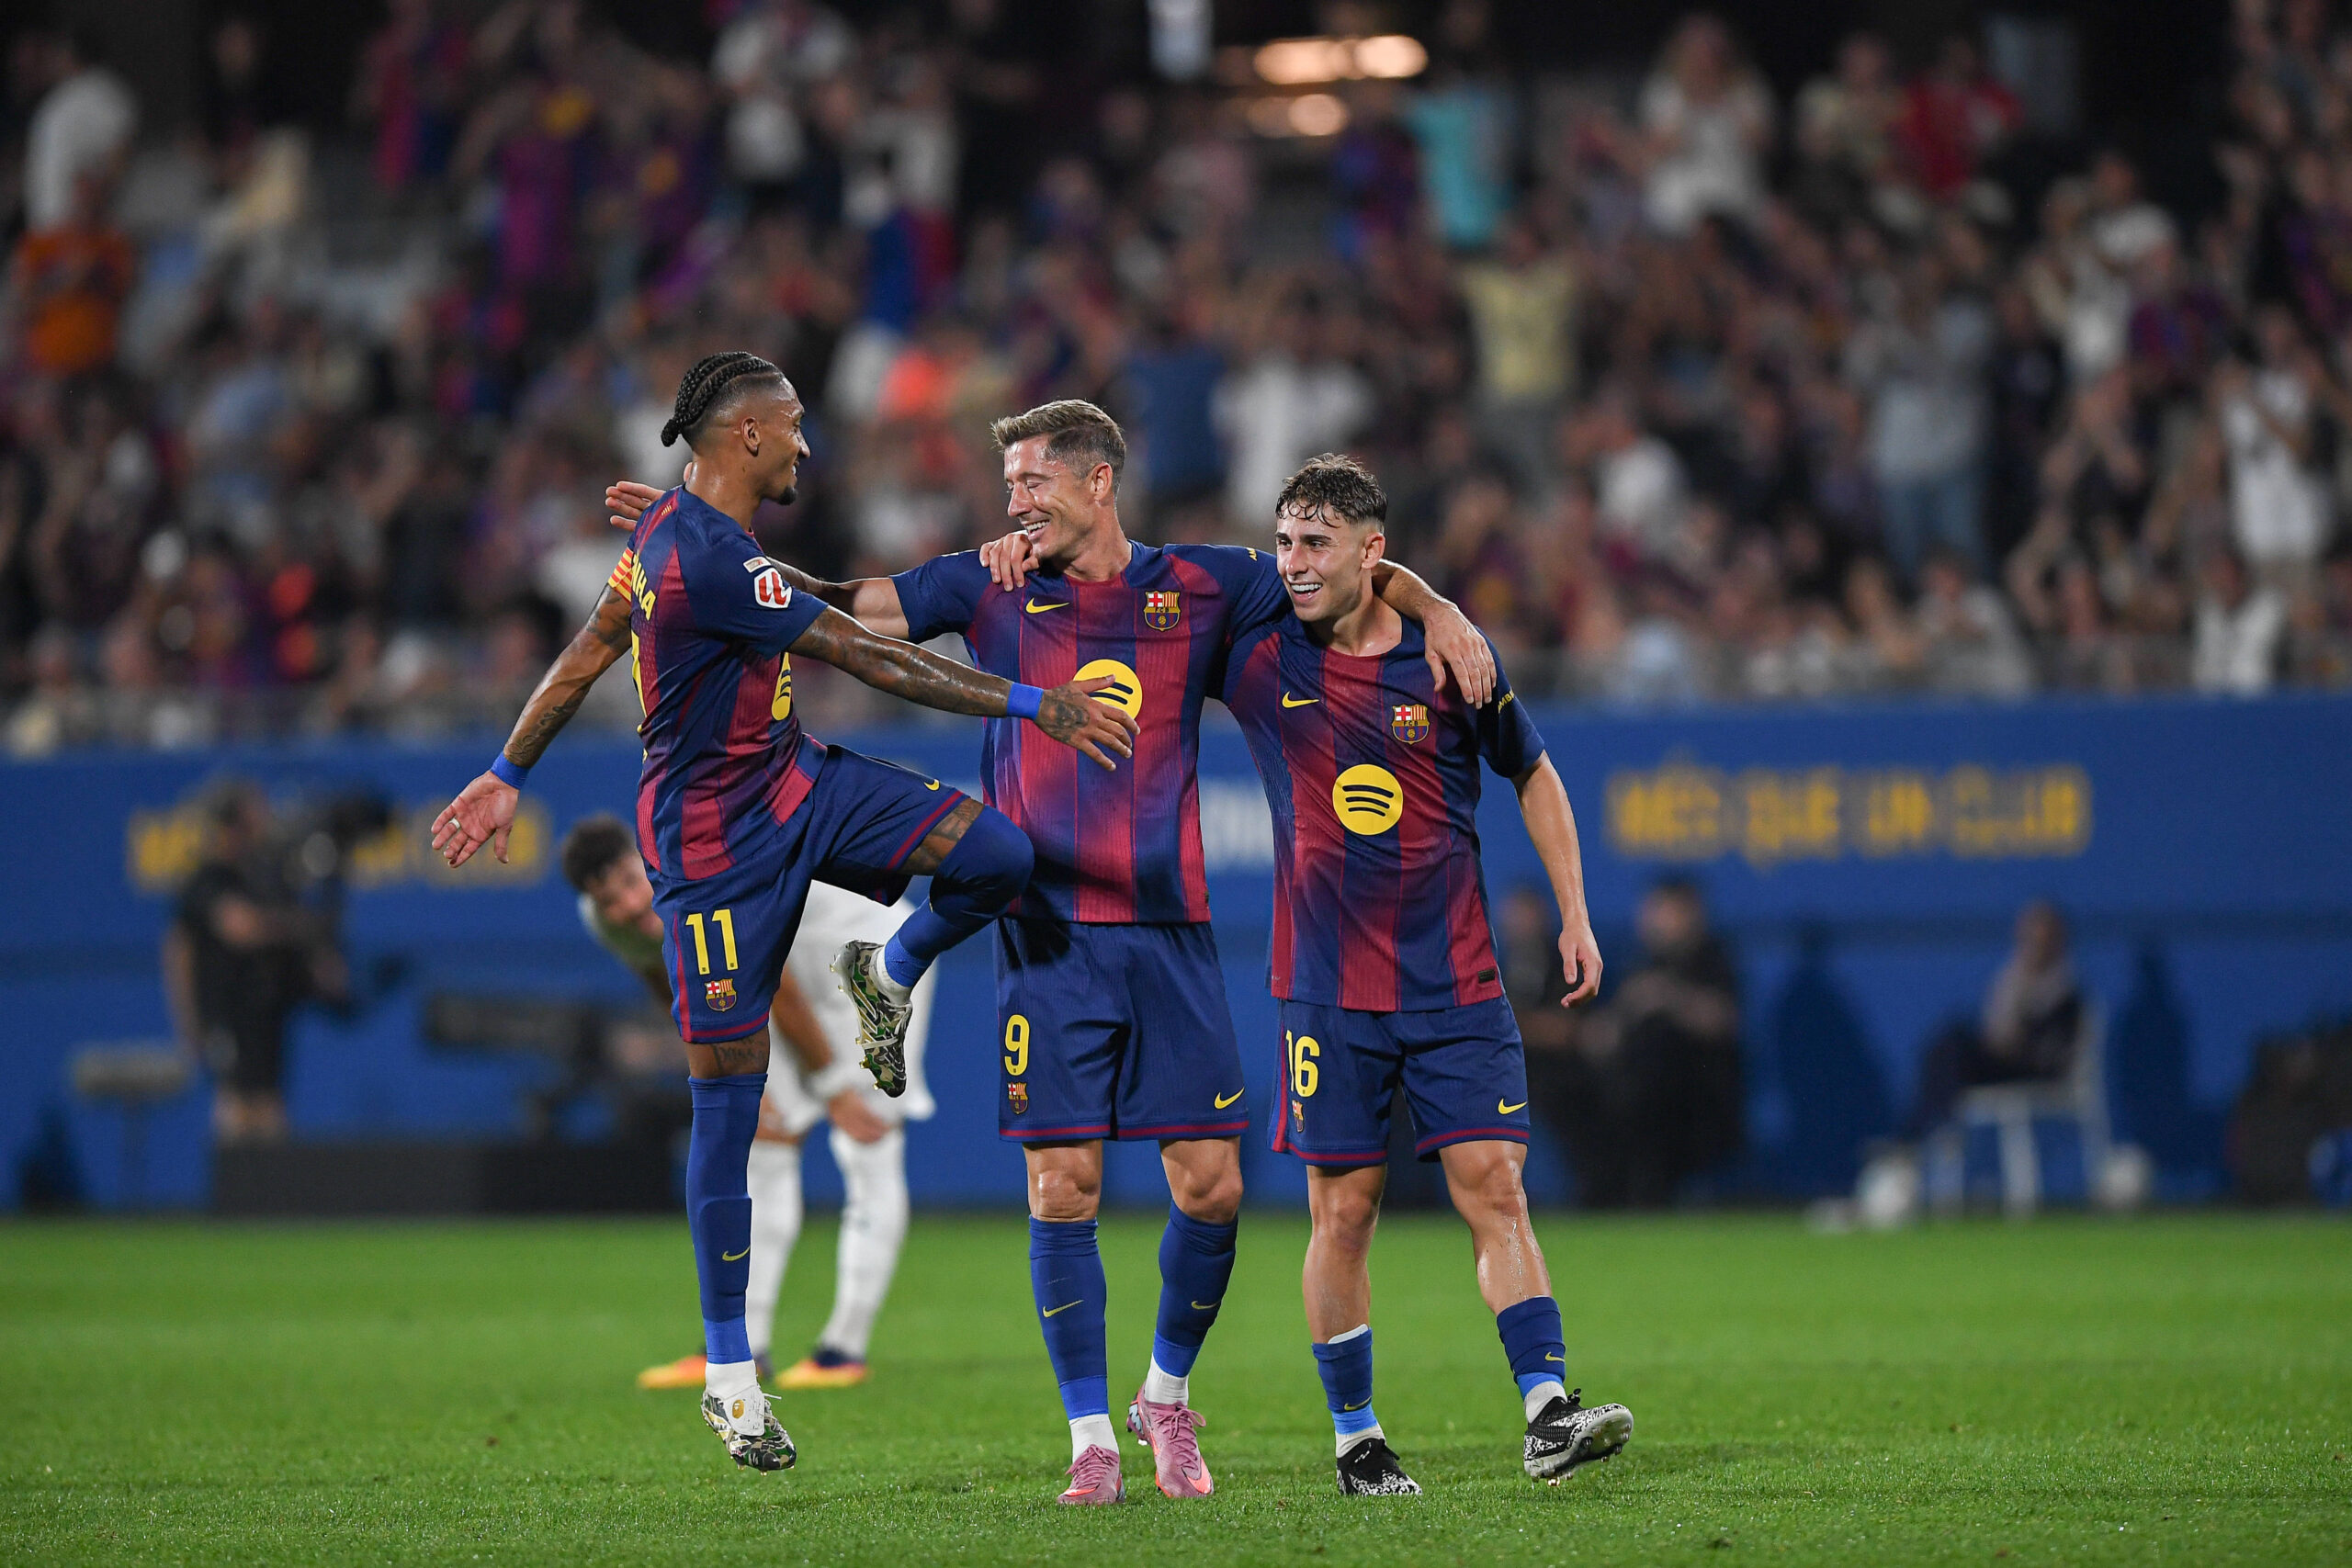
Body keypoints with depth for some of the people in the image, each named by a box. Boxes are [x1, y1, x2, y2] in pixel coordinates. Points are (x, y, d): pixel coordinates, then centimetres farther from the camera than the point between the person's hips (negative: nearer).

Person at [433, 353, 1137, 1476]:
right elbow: (874, 662, -24)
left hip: (794, 782, 9)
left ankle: (889, 976, 18)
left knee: (998, 855, -14)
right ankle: (728, 1371, 6)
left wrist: (507, 774, 27)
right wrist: (1034, 705, -20)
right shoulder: (708, 561, -25)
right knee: (727, 1096, -2)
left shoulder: (672, 529, 5)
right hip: (714, 834, -9)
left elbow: (584, 657, 16)